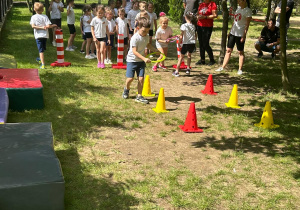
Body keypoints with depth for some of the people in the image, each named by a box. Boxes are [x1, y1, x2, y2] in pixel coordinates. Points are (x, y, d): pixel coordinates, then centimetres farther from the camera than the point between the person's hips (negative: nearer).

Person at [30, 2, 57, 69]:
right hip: (45, 35, 2)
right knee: (42, 48, 24)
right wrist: (53, 25, 5)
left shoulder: (33, 17, -2)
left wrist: (41, 27, -10)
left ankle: (43, 64, -17)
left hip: (38, 36, -2)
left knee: (41, 50, -6)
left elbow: (33, 26, -14)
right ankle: (41, 59, 46)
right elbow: (48, 26, -12)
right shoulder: (45, 16, -1)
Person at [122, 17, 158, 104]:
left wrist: (157, 51, 15)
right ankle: (126, 89, 27)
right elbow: (134, 51, -26)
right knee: (130, 78, -7)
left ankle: (139, 96, 7)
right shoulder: (135, 38, -21)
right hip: (132, 60, -5)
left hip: (141, 61, 5)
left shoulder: (146, 36, 1)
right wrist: (144, 58, -36)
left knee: (141, 78, -2)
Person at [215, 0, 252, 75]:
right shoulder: (238, 8, 12)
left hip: (240, 34, -7)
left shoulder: (248, 11, -10)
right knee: (228, 50, 8)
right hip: (233, 33, 7)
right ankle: (223, 67, 12)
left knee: (240, 52, 2)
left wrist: (244, 36, -17)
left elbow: (247, 25, -12)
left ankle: (240, 69, 10)